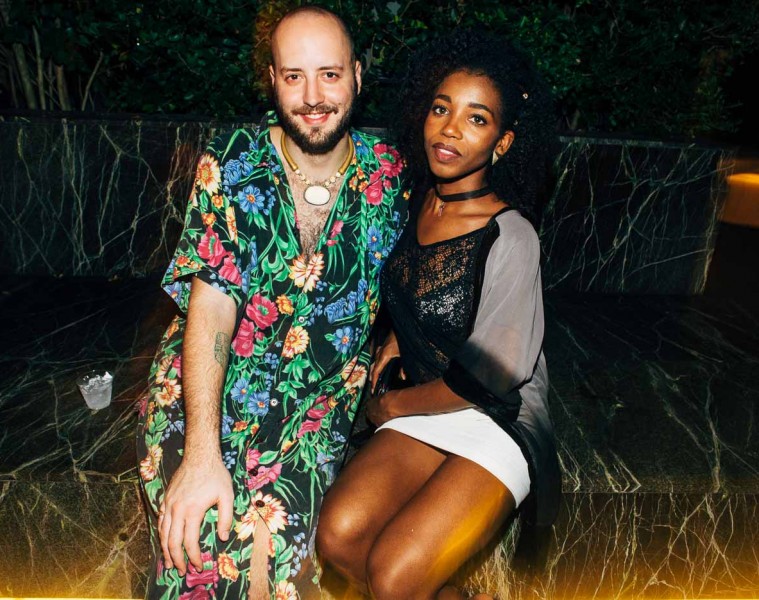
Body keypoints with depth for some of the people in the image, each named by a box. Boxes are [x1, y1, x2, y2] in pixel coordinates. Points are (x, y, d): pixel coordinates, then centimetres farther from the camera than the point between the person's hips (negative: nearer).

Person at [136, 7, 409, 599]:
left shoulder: (389, 176, -2)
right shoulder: (232, 161, -7)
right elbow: (212, 302, -15)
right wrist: (202, 454, -21)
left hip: (320, 399, 1)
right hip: (203, 392, 0)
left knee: (271, 537, -21)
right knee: (201, 535, -20)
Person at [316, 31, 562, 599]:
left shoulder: (510, 238, -20)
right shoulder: (420, 201, 1)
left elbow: (488, 379, -16)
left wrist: (394, 405, -4)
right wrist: (397, 337, 7)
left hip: (498, 423, -6)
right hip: (426, 406, 6)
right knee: (337, 537, -13)